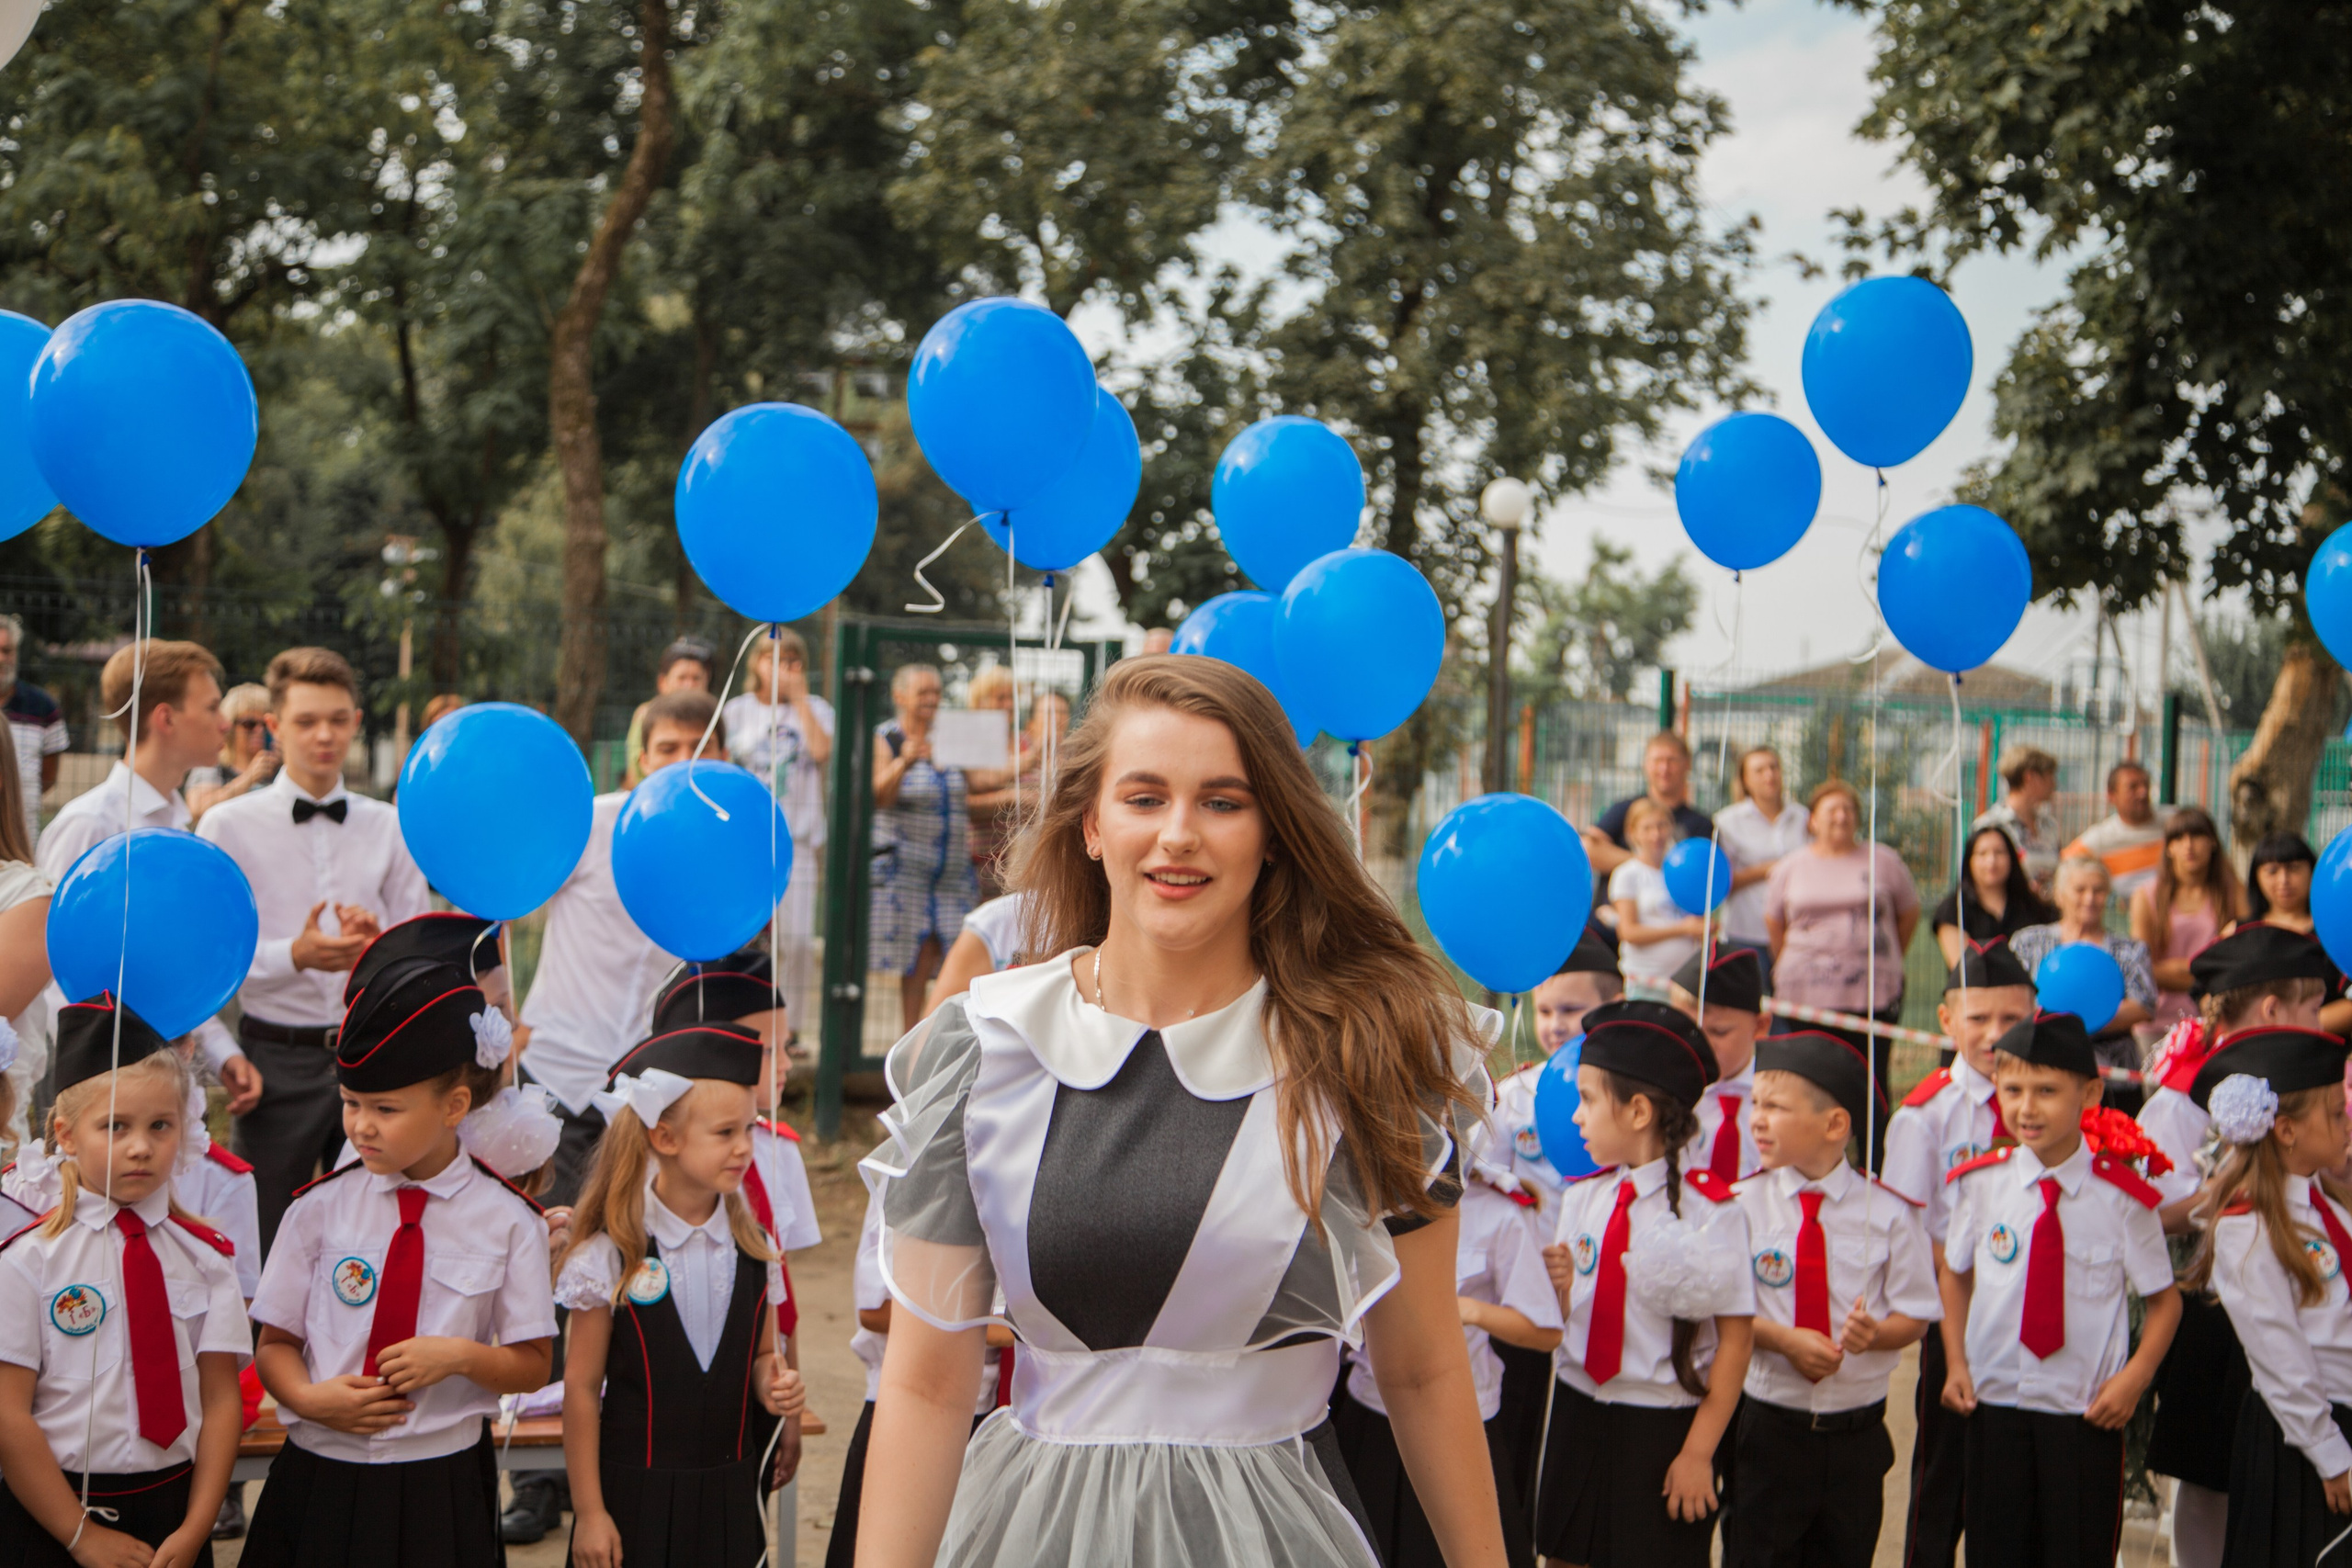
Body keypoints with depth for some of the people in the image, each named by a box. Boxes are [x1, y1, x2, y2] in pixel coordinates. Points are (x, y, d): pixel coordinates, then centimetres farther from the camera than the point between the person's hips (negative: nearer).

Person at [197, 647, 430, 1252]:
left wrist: (379, 943, -12)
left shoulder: (390, 828, 11)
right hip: (278, 1059, -2)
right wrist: (295, 956, -22)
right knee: (267, 1244, 1)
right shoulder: (228, 826, 1)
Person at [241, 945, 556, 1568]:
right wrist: (310, 1398, -13)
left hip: (442, 1495, -1)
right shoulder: (320, 1208, 1)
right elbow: (275, 1343, 7)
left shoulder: (506, 1220, -2)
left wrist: (460, 1355, -16)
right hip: (320, 1479, 1)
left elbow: (533, 1364, 3)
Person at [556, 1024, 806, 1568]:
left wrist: (773, 1384, -7)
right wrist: (588, 1513, -6)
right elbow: (581, 1388, -5)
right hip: (635, 1494, -3)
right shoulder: (610, 1255, -7)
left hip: (728, 1498, 4)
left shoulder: (754, 1251, 4)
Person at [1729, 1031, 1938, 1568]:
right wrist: (1785, 1339, -20)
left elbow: (1915, 1318, -1)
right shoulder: (1744, 1205, -5)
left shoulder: (1887, 1213, -4)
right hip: (1767, 1424, -1)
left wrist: (1872, 1333, -21)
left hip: (1856, 1433, 1)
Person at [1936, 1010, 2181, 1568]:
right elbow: (1955, 1274, 12)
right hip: (1995, 1401, 2)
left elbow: (2164, 1299, 1)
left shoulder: (2121, 1195, -9)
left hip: (2087, 1413, -2)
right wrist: (1956, 1362, 3)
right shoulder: (1982, 1182, -3)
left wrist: (2134, 1377, -11)